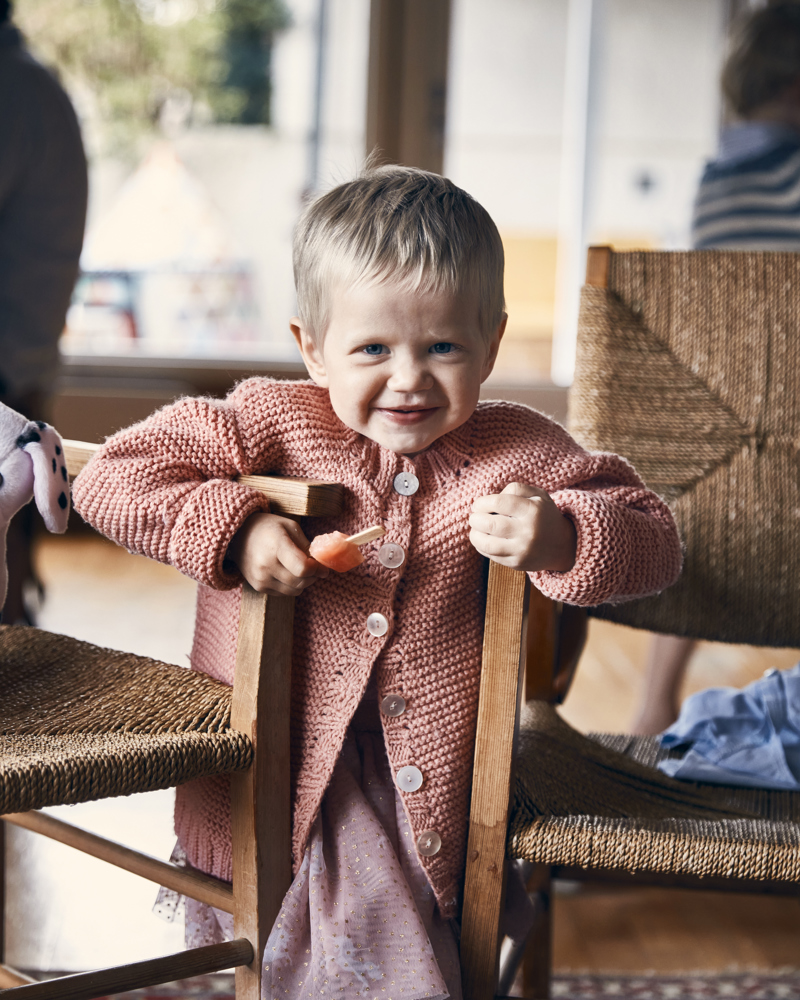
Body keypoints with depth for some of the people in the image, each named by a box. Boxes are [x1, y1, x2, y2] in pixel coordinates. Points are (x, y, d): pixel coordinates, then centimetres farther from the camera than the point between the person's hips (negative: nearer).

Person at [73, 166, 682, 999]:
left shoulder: (515, 454, -2)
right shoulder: (272, 422, -6)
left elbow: (654, 540, 1)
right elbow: (110, 477, -7)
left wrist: (560, 538, -19)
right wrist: (233, 528, -20)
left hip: (428, 776, 2)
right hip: (276, 765, -1)